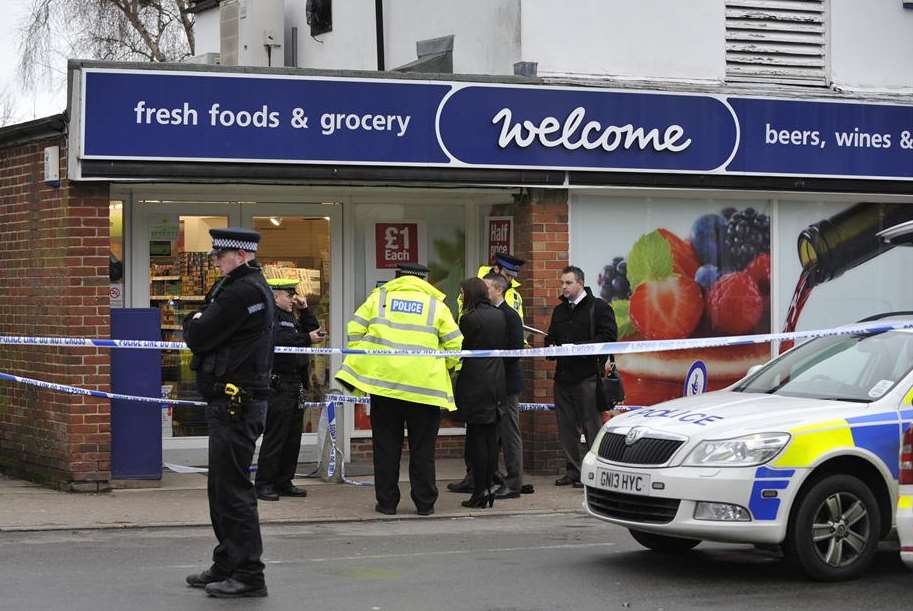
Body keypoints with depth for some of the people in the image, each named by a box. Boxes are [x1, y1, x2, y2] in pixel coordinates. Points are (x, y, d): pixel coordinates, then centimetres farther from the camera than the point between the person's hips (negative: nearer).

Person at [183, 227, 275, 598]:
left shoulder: (244, 292, -17)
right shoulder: (251, 287, 18)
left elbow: (197, 337, -17)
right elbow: (199, 336, 18)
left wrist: (193, 324, 2)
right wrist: (200, 326, -1)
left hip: (236, 402, -11)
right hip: (231, 401, 11)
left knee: (233, 489, -7)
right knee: (222, 488, 17)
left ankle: (249, 575, -4)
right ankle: (227, 566, 25)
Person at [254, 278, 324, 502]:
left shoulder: (291, 317, 21)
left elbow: (313, 331, 22)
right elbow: (280, 340, -24)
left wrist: (304, 310, 13)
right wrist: (307, 339, -23)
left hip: (296, 384, 10)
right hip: (278, 385, -10)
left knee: (293, 436, 11)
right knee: (275, 435, -8)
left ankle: (284, 482, 18)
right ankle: (263, 484, -2)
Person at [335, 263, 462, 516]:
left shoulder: (379, 297, 11)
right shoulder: (436, 305, 8)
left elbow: (354, 330, 7)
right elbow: (455, 344, 4)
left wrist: (362, 359, 17)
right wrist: (443, 368, 20)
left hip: (383, 379, 1)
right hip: (424, 383, -1)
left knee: (386, 445, 8)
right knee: (422, 448, 7)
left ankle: (386, 502, 9)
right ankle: (424, 502, 9)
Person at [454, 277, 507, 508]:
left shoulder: (469, 318, -12)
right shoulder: (499, 316, 9)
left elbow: (461, 349, -8)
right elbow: (503, 346, 13)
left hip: (475, 383, -7)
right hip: (497, 381, 7)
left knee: (476, 437, -3)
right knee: (491, 436, 10)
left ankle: (480, 491, -2)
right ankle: (488, 487, 13)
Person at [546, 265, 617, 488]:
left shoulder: (599, 307, -3)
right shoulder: (559, 310, 19)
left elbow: (608, 337, -13)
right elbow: (551, 337, 30)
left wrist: (578, 347, -18)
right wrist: (551, 346, 6)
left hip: (588, 375, -7)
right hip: (563, 375, 7)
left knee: (592, 425, -6)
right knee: (566, 426, 9)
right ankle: (573, 471, 16)